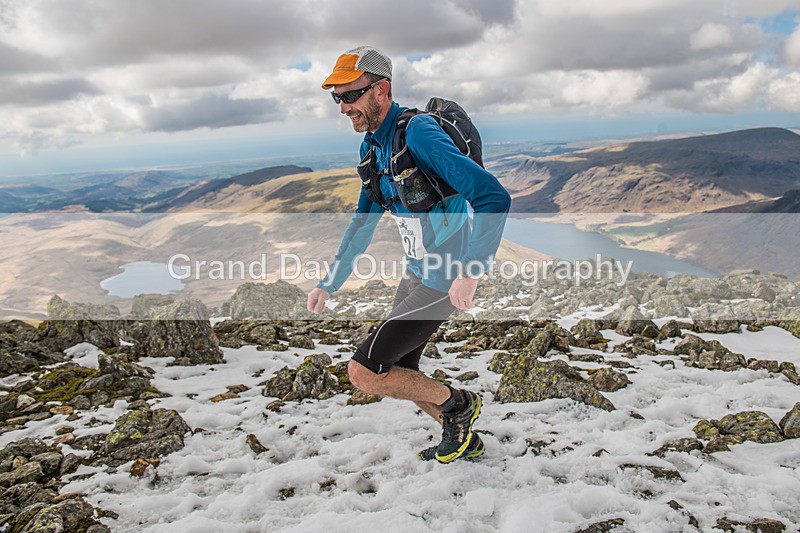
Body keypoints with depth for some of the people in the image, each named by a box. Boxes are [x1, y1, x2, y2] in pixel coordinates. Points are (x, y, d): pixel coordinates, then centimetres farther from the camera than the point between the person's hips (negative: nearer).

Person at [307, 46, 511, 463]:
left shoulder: (419, 133, -22)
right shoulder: (372, 146, 6)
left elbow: (494, 197, -30)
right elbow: (363, 222, 17)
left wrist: (470, 272, -36)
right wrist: (329, 284, 18)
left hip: (444, 281, -9)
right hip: (416, 272, 9)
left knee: (363, 373, -10)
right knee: (398, 373, 19)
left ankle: (457, 403, 12)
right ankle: (462, 439, 40)